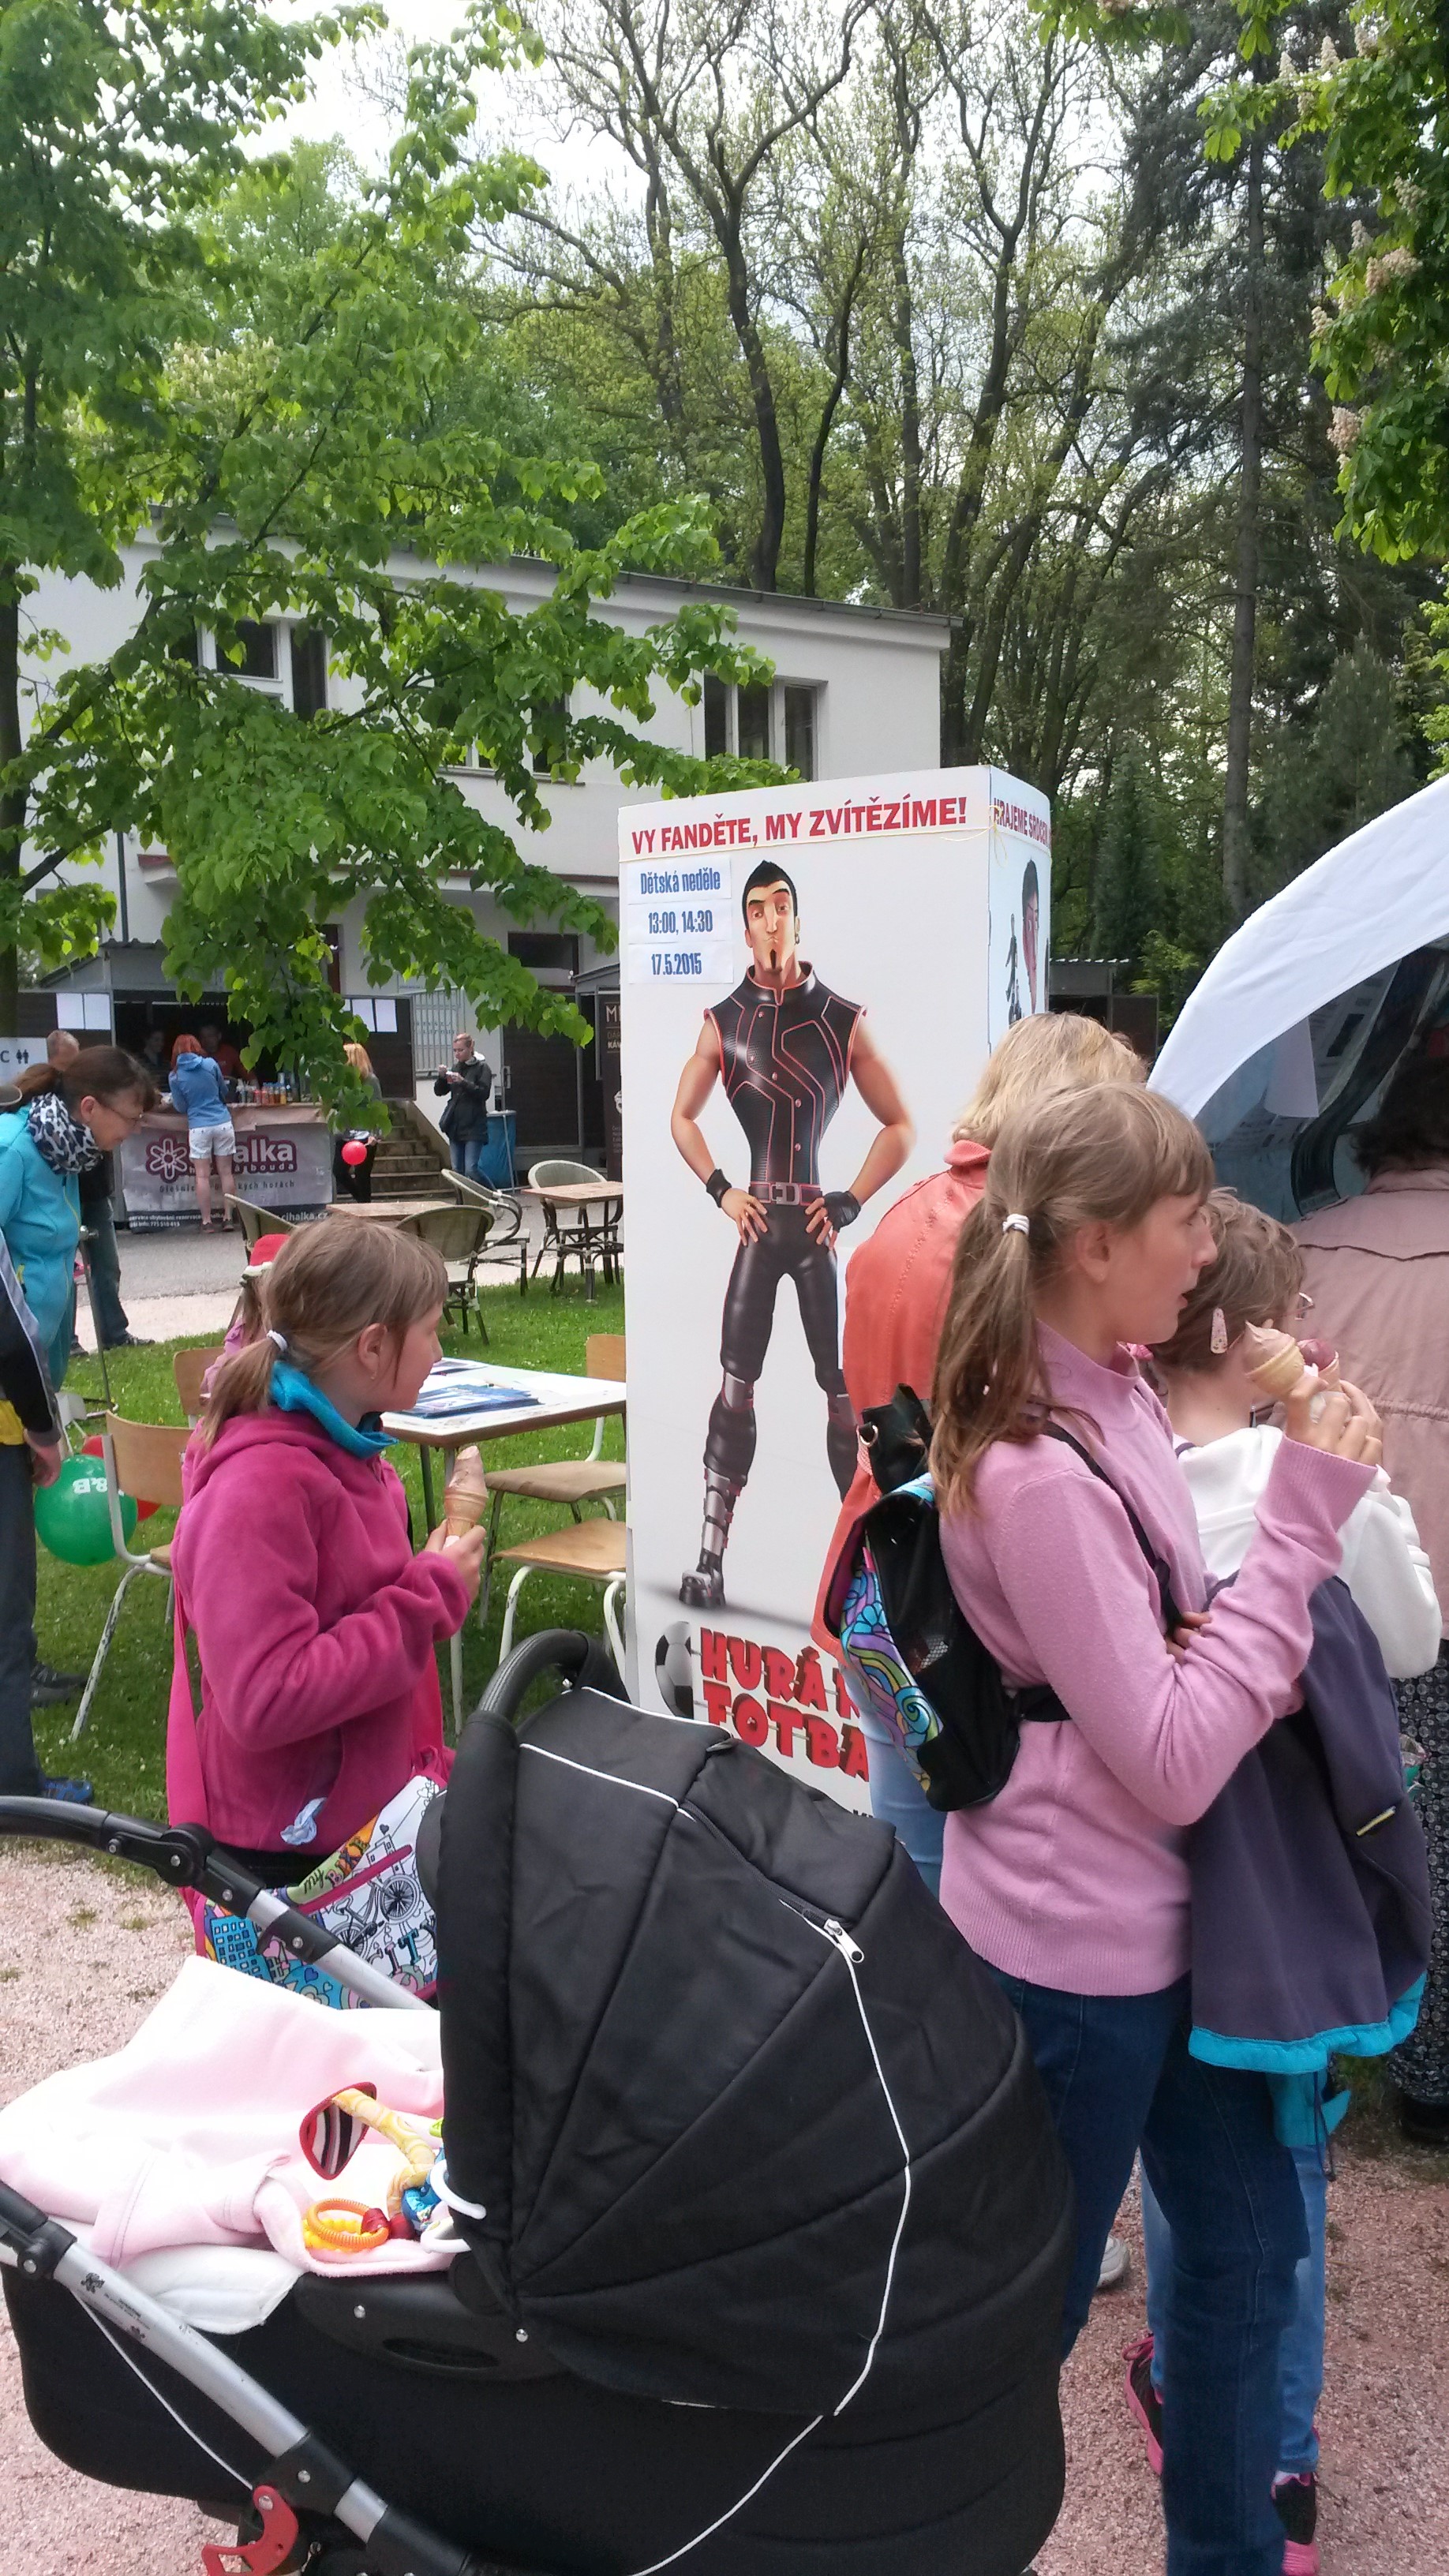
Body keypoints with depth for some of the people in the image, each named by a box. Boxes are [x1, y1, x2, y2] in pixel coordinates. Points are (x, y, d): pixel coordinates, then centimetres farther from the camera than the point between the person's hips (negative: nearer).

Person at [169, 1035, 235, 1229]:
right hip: (223, 1123, 1)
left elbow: (180, 1107, 3)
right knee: (226, 1172, 7)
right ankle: (227, 1217, 9)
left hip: (199, 1127, -1)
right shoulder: (211, 1064, -1)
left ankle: (207, 1221, 2)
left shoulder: (175, 1076, -2)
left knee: (202, 1175, 3)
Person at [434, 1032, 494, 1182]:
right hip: (455, 1127, 6)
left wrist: (463, 1082, -23)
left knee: (470, 1171, -13)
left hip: (473, 1126, -6)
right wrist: (442, 1077, -7)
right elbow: (439, 1091, 13)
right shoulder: (455, 1068, 13)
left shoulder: (482, 1068, -3)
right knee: (457, 1170, 8)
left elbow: (484, 1093, -14)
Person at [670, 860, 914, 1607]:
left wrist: (849, 1203, -3)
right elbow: (681, 1116, 19)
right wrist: (720, 1191, 7)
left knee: (843, 1389, 1)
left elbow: (899, 1128, 6)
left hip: (816, 1227, -1)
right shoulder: (724, 1021, 6)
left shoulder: (842, 1021, 1)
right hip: (757, 1224, 1)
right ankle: (710, 1555, 4)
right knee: (734, 1386, 1)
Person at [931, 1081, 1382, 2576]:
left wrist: (1268, 1635, -9)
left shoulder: (1111, 1389, 0)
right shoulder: (1039, 1473, -28)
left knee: (1246, 2243, 24)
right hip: (1072, 1946, -9)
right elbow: (1169, 1764, -26)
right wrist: (1299, 1529, -24)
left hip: (1156, 1914, 9)